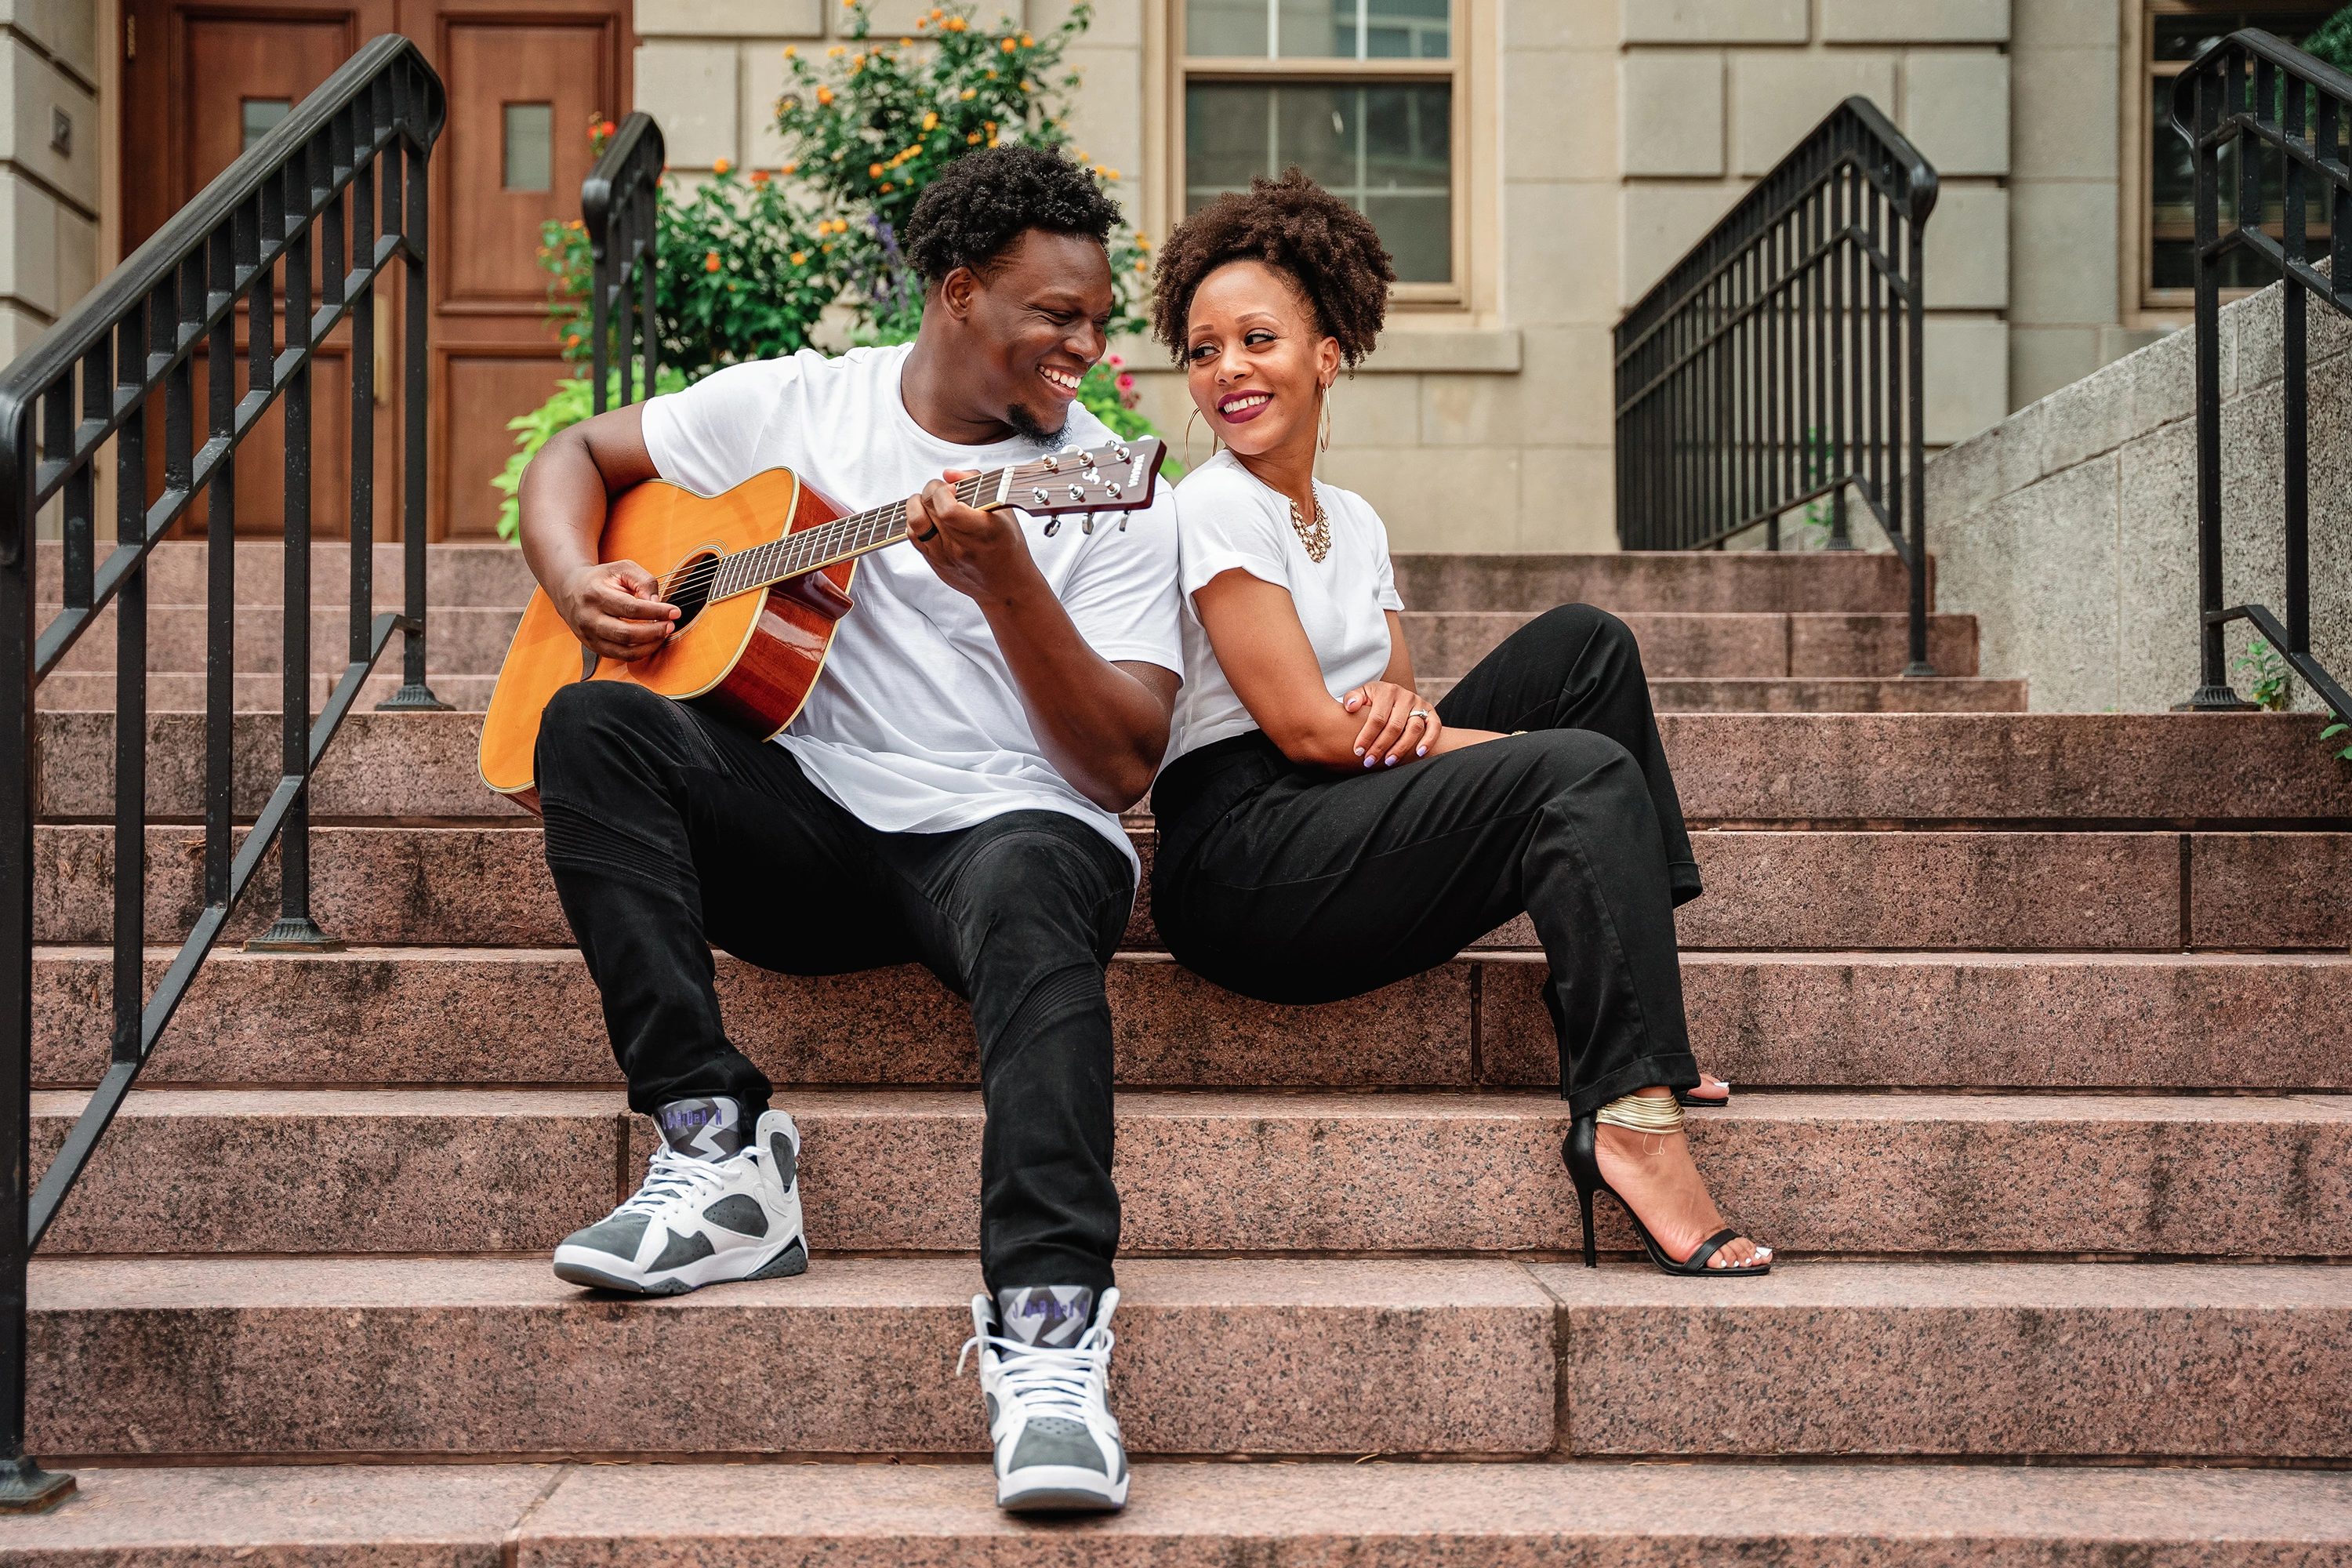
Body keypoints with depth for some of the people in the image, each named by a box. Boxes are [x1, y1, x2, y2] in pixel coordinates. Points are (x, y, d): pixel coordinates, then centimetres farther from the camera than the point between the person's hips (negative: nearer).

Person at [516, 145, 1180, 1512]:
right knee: (595, 724, -23)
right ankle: (719, 1151, -27)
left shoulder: (1112, 496, 3)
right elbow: (575, 455, 20)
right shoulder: (798, 406, 10)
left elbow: (1124, 766, -6)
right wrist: (581, 586, -2)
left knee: (1030, 888, -38)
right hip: (810, 828, 3)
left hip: (1006, 825, -2)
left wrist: (1007, 587, -20)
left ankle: (1049, 1327, -50)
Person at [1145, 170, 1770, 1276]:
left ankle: (1630, 1016, -4)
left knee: (1583, 643, 1)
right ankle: (1628, 1118, -27)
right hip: (1241, 860, -8)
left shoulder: (1353, 520, 18)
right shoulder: (1215, 507, -7)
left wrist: (1409, 712, -12)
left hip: (1355, 830, 8)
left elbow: (1383, 725, 15)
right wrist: (1532, 749, -11)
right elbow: (1305, 726, -14)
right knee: (1588, 773, -22)